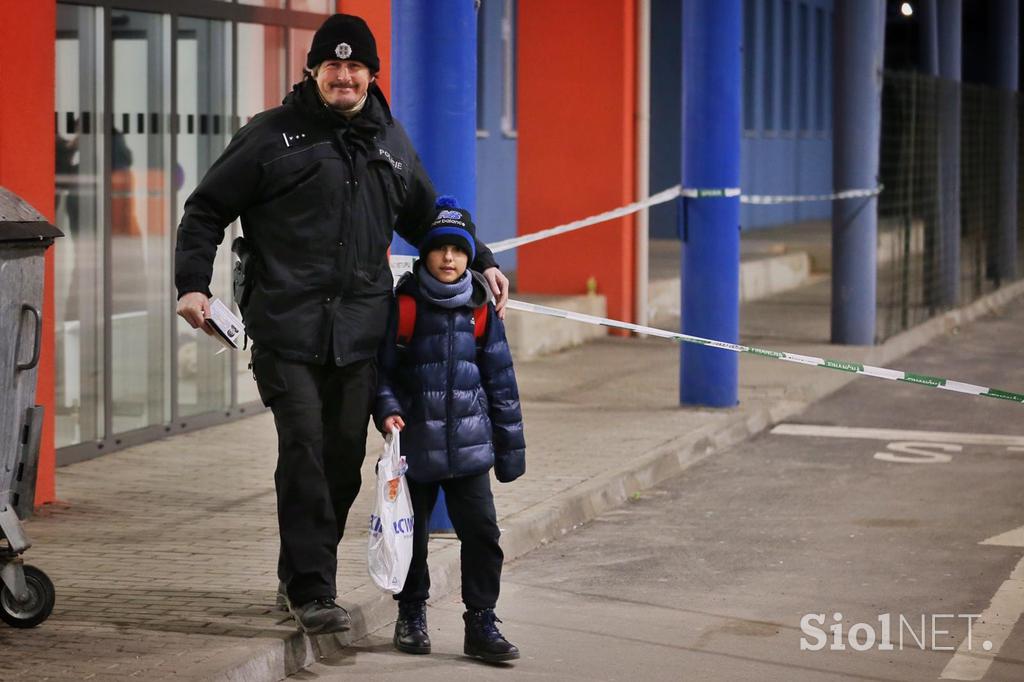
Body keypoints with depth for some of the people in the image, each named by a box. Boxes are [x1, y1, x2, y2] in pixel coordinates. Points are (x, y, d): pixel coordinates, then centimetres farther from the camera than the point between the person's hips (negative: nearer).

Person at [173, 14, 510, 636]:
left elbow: (426, 219, 30)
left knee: (346, 457, 5)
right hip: (287, 328, -4)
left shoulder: (391, 143, 16)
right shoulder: (272, 135, 2)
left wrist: (480, 262, 21)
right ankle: (312, 590, -9)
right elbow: (207, 209, 5)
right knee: (304, 453, -11)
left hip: (361, 330, 4)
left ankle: (302, 575, 20)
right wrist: (193, 283, -6)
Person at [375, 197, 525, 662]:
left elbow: (500, 381, 9)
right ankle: (411, 615, 27)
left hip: (469, 445, 2)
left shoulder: (479, 311, 3)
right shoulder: (403, 305, -5)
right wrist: (387, 410, -17)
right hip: (415, 445, -2)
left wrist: (510, 445, 10)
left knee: (482, 532, -3)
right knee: (412, 534, 9)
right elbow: (382, 367, 1)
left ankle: (481, 622, 7)